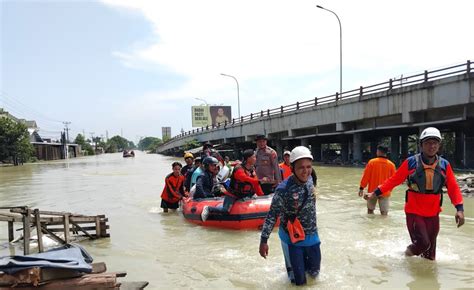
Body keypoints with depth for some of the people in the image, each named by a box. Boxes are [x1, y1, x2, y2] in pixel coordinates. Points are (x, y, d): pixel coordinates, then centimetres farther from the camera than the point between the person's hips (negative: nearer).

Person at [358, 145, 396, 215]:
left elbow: (366, 176, -7)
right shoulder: (391, 164, -3)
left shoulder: (372, 162, -8)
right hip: (385, 192, 1)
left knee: (370, 210, 16)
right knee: (384, 213, 4)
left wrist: (361, 188, 1)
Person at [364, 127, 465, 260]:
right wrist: (375, 193, -8)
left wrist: (459, 209, -10)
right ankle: (410, 251, 22)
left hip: (433, 214, 3)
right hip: (414, 212, -3)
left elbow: (453, 188, 1)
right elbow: (393, 180, -5)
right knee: (422, 243, -11)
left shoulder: (444, 165, -2)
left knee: (430, 251, 14)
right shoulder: (411, 162, -10)